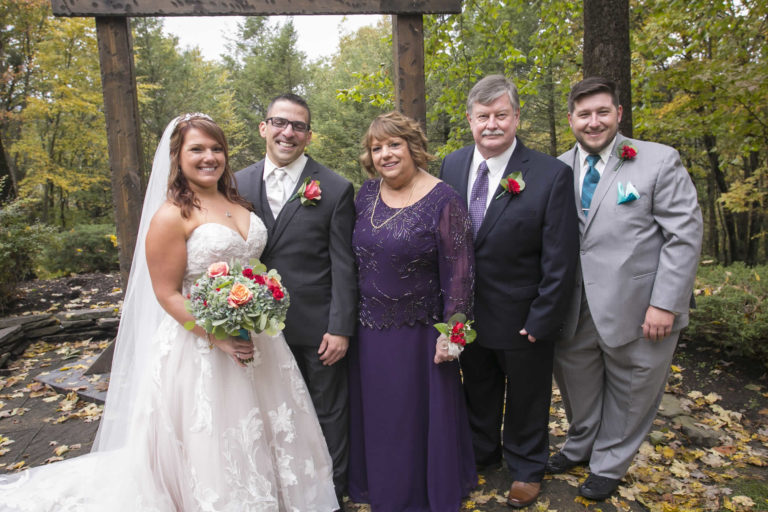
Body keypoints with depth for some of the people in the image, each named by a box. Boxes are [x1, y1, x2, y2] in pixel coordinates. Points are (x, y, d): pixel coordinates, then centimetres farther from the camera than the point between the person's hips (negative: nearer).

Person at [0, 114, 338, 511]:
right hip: (202, 347, -7)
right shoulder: (171, 216, -13)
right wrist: (218, 337, -22)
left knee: (262, 436, 20)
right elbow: (167, 295, -15)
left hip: (258, 339, 7)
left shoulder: (237, 203, 8)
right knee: (215, 444, 10)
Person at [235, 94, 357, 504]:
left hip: (318, 327, -3)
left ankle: (331, 491, 37)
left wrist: (340, 328, -11)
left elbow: (343, 267, -9)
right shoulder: (239, 184, 2)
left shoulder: (335, 189, -9)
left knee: (329, 414, 14)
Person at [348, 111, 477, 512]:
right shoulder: (366, 194, 1)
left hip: (419, 335, -5)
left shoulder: (443, 201, -14)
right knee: (376, 415, 20)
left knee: (422, 416, 14)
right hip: (369, 331, 5)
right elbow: (354, 256, 8)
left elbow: (459, 272, -14)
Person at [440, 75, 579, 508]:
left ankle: (527, 468, 45)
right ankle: (482, 453, 51)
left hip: (522, 319, -3)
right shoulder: (451, 166, -3)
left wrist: (542, 319, -16)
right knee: (478, 393, 25)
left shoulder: (553, 175, -16)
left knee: (526, 399, 19)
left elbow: (560, 260, -15)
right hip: (467, 314, 4)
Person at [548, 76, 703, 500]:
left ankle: (608, 465, 39)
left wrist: (665, 304, -15)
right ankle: (579, 445, 48)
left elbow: (684, 236, -9)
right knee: (576, 383, 21)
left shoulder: (660, 161, -6)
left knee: (629, 393, 15)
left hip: (636, 308, -3)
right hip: (575, 308, 4)